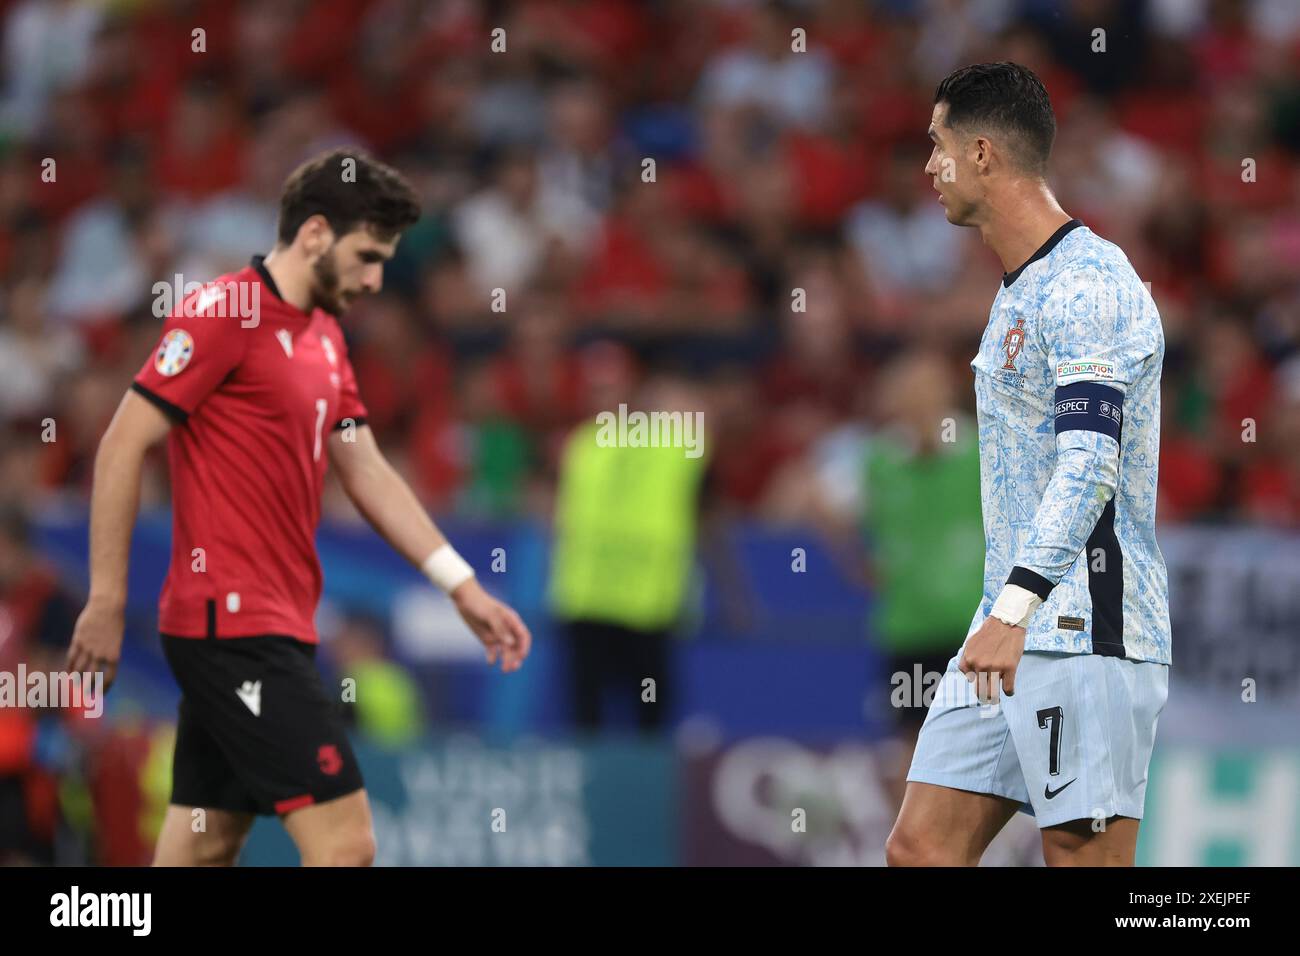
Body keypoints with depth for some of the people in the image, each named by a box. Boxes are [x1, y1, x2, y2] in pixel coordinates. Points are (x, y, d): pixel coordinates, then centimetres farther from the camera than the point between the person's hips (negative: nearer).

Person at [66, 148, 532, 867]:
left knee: (202, 849, 10)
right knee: (345, 840, -14)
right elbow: (123, 446, -12)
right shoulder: (224, 314, -11)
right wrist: (107, 602, -14)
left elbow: (367, 474, 18)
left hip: (276, 629, 9)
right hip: (235, 624, -9)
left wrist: (462, 587, 11)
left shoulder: (324, 336, 17)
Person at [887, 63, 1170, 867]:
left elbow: (1089, 464, -25)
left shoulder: (1088, 283, -13)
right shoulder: (1020, 292, 20)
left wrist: (1014, 609, -35)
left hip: (1086, 636, -10)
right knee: (920, 848, 2)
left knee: (1084, 855, -9)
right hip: (1009, 644, 10)